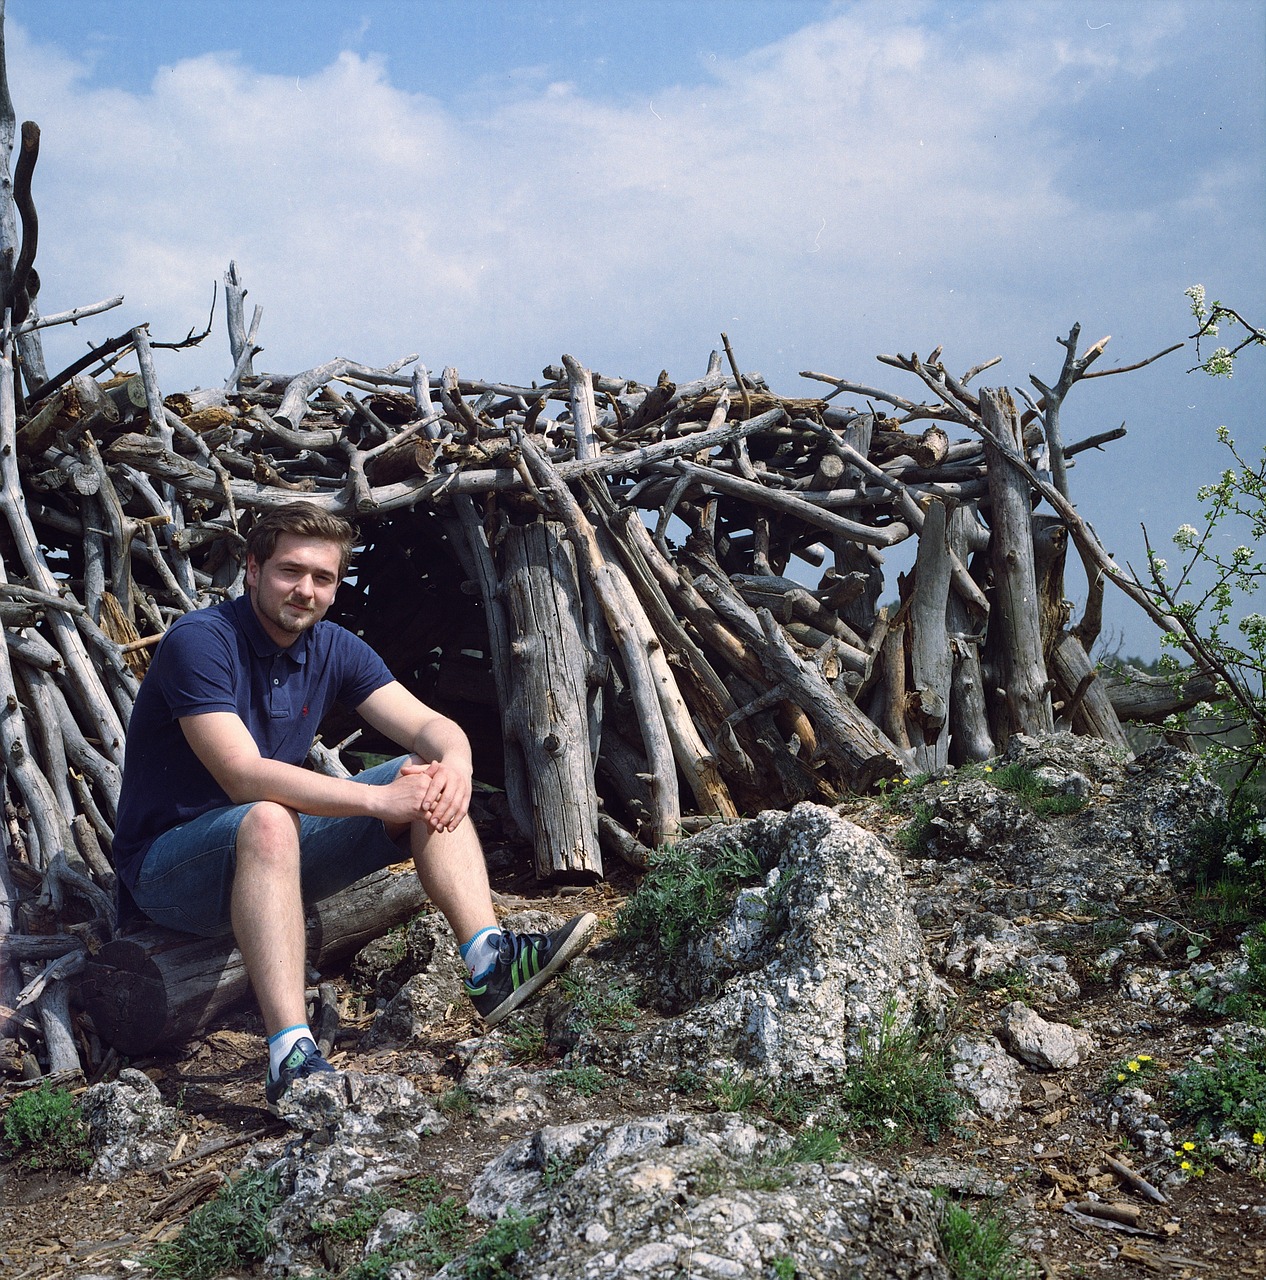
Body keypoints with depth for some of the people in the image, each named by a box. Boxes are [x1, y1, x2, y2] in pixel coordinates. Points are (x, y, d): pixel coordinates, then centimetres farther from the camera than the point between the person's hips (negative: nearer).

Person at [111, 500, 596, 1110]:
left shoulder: (333, 649, 2)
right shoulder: (199, 641, -20)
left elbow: (431, 725, -5)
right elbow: (244, 776, -31)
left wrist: (454, 766, -30)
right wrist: (378, 799, -37)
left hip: (277, 850, 7)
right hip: (166, 863, -7)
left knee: (428, 779, -8)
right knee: (268, 821, -40)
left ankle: (490, 964, -24)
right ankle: (291, 1058, -48)